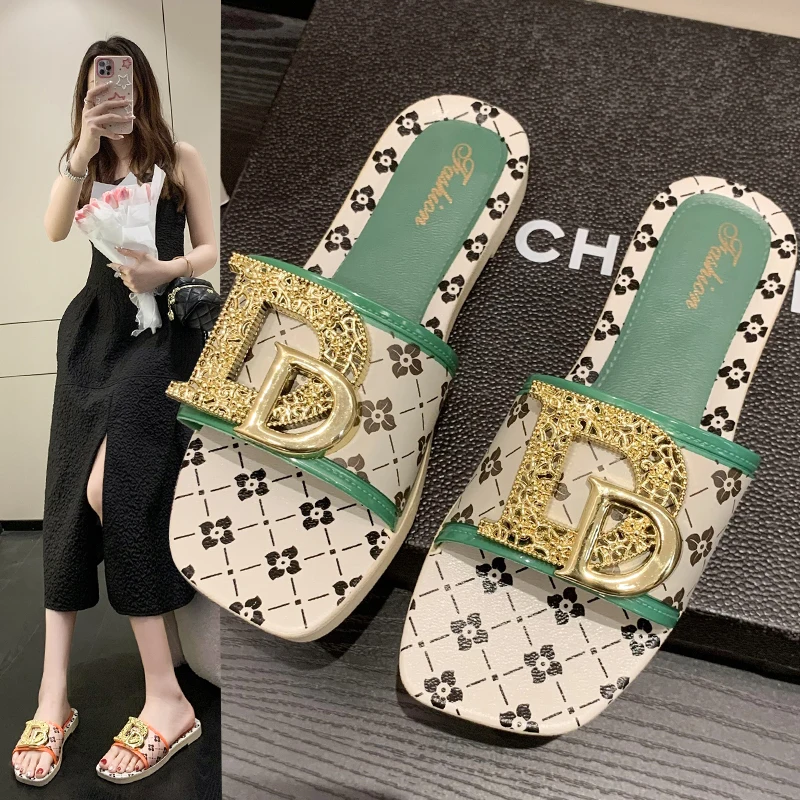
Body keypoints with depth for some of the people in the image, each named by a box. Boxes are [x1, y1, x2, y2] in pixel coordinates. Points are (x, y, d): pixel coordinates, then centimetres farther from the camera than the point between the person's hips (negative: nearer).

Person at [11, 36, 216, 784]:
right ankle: (54, 692, -4)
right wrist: (83, 149, -13)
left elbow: (210, 251, 3)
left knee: (110, 491, -20)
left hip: (163, 325, -4)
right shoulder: (82, 162, 15)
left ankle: (164, 695, -15)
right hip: (94, 326, 4)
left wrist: (167, 268, -17)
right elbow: (54, 229, -3)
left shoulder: (181, 156, 6)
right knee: (70, 496, -7)